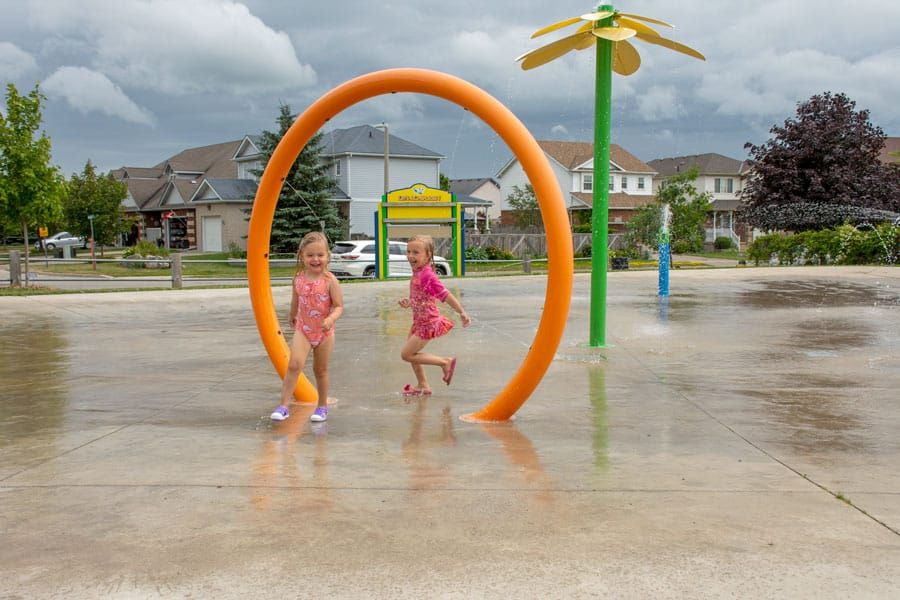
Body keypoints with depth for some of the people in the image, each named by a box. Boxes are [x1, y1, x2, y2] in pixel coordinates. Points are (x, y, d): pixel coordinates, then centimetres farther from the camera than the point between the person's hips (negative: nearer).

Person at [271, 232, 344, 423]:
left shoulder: (329, 280, -13)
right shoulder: (298, 279, -4)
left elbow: (339, 306, -14)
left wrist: (331, 319, -34)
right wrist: (292, 318, 29)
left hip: (324, 331, -1)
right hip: (303, 329, 1)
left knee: (320, 370, 12)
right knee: (294, 364, -17)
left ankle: (322, 406, 30)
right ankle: (283, 405, -14)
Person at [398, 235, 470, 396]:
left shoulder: (427, 275, -23)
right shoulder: (417, 273, 4)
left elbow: (445, 295, -24)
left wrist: (461, 312, -25)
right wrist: (408, 303, 4)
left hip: (428, 323, -9)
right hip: (419, 321, 9)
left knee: (406, 354, -5)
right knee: (411, 353, 17)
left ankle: (445, 362, 2)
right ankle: (423, 386, 30)